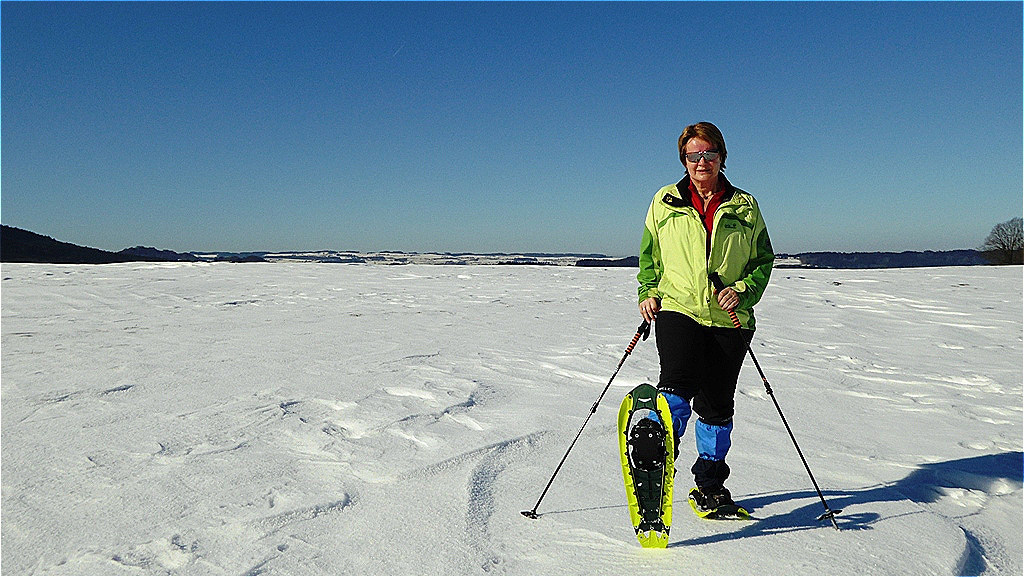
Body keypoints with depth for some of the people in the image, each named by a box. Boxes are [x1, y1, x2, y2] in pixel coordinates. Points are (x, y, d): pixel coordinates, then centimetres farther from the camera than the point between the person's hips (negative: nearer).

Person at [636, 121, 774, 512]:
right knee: (678, 384, -24)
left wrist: (742, 289, -7)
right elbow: (649, 254, 17)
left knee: (717, 404, 6)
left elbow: (763, 260, 12)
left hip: (729, 319, 1)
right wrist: (649, 292, 2)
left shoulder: (744, 207, 10)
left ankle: (710, 485, 22)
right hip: (678, 309, -1)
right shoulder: (665, 202, 10)